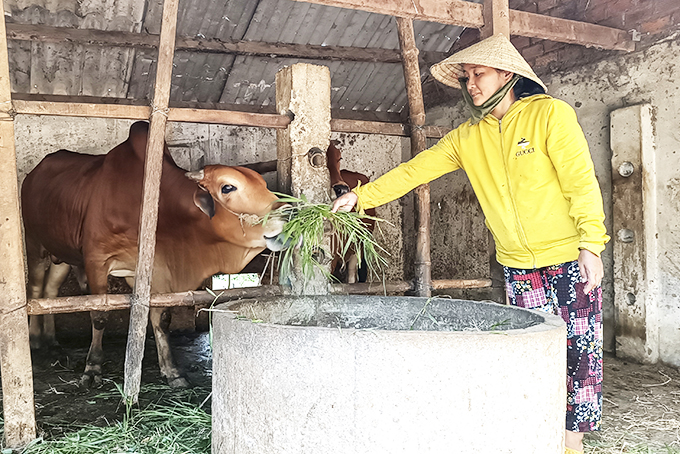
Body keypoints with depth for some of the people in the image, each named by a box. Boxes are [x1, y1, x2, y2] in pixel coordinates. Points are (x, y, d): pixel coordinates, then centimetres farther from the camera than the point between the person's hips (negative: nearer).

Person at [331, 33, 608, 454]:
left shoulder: (550, 113, -8)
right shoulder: (467, 137, 5)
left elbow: (581, 180, -11)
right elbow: (414, 170, 2)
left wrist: (591, 244, -16)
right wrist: (361, 195, -6)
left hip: (569, 256, -4)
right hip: (518, 263, 4)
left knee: (579, 348, 0)